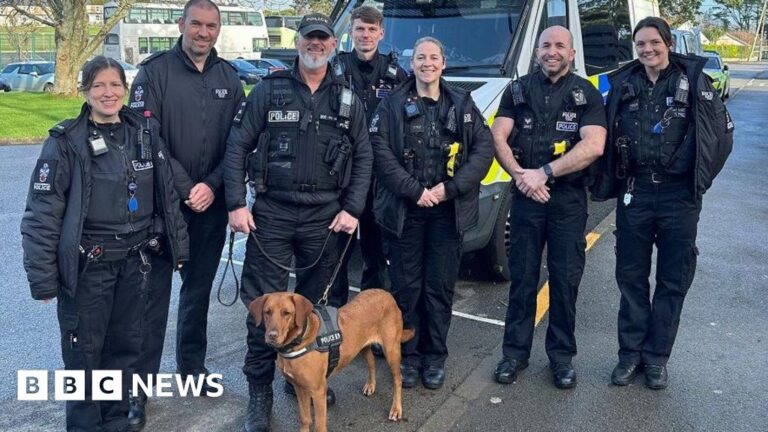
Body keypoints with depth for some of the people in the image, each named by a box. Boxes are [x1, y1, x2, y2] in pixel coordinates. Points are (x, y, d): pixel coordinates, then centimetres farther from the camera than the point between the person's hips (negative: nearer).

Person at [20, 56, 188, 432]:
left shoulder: (145, 135, 3)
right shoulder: (66, 142, -9)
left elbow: (167, 196, 10)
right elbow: (41, 215, -9)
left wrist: (177, 247, 10)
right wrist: (43, 280, -10)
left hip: (134, 262, 4)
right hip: (87, 266, -4)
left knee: (126, 346, 15)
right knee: (84, 351, 8)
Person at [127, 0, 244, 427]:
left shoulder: (229, 77, 7)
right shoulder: (155, 71, -4)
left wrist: (212, 186, -10)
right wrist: (185, 188, -15)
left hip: (212, 203, 4)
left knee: (200, 288, 15)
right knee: (153, 292, 0)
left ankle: (193, 363, 32)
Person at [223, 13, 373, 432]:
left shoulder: (347, 99, 6)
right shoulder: (269, 90, -1)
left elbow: (363, 157, 8)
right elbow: (237, 147, -1)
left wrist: (352, 209, -1)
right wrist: (236, 204, -8)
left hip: (326, 216, 2)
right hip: (272, 212, -2)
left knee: (317, 302, 13)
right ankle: (259, 392, 14)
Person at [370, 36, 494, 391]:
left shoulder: (462, 104, 9)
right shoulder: (393, 104, 4)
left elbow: (484, 148, 1)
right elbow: (380, 152, -6)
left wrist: (450, 188, -9)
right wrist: (415, 190, -13)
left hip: (448, 211, 1)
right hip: (404, 210, -1)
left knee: (440, 286, 7)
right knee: (405, 285, 5)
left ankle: (435, 356, 21)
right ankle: (408, 354, 20)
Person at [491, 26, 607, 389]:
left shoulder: (587, 95, 3)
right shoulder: (518, 90, 9)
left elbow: (593, 146, -12)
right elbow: (498, 138, 1)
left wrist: (543, 173, -17)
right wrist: (520, 175, -15)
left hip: (568, 199, -1)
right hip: (526, 196, 1)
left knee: (565, 281, 6)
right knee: (521, 278, 6)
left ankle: (562, 356, 20)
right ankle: (515, 353, 18)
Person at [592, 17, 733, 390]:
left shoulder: (693, 81, -1)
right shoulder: (623, 85, 5)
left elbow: (722, 133, 4)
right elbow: (606, 136, 11)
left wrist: (701, 177, 2)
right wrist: (608, 182, 3)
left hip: (679, 198, -1)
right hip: (634, 195, 2)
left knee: (673, 281, 8)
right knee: (631, 278, 8)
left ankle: (656, 356, 22)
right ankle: (630, 352, 22)